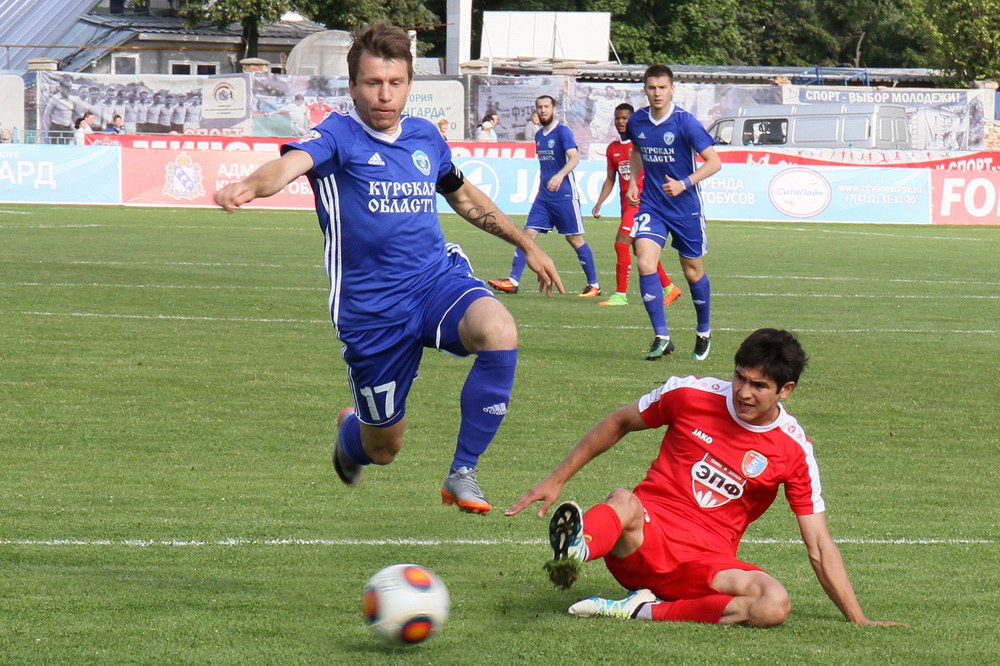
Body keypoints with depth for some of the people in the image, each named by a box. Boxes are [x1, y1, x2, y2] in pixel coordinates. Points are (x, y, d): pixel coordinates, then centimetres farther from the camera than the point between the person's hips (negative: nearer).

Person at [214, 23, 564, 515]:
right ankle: (350, 431, 49)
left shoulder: (426, 137, 7)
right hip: (370, 307, -3)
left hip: (438, 279, 3)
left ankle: (462, 474, -16)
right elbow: (292, 162, -33)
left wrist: (526, 243, 29)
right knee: (384, 448, 7)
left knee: (499, 332, -31)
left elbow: (462, 195, 27)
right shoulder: (339, 135, -10)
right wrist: (251, 186, -55)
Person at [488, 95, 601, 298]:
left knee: (575, 238, -1)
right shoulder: (539, 135, 13)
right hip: (544, 196, 7)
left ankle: (594, 285, 10)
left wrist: (560, 175, -39)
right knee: (528, 234, -3)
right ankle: (513, 281, -6)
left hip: (564, 195, -7)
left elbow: (574, 158, -23)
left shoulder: (562, 131, -9)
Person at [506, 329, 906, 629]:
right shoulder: (691, 395, -1)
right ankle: (573, 552, -72)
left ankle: (644, 611, -32)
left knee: (775, 604, -31)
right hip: (641, 542, -1)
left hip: (705, 563, 1)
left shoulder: (793, 451, 0)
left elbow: (819, 546, 4)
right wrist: (556, 480, 14)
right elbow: (618, 424, 15)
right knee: (623, 502, -37)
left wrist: (858, 620, 0)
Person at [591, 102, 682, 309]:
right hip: (626, 204, 8)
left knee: (622, 243, -16)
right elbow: (610, 180, 18)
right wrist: (599, 203, 8)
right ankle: (669, 288, 25)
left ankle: (620, 295, -14)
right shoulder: (613, 148, 13)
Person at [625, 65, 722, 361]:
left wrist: (685, 184, -25)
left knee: (693, 271, 9)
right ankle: (662, 337, -13)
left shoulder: (685, 122, -15)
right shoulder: (637, 121, 0)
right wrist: (632, 182, 7)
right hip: (651, 206, 3)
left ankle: (704, 331, 33)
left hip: (685, 207, -3)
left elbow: (714, 162, -13)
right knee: (645, 264, -17)